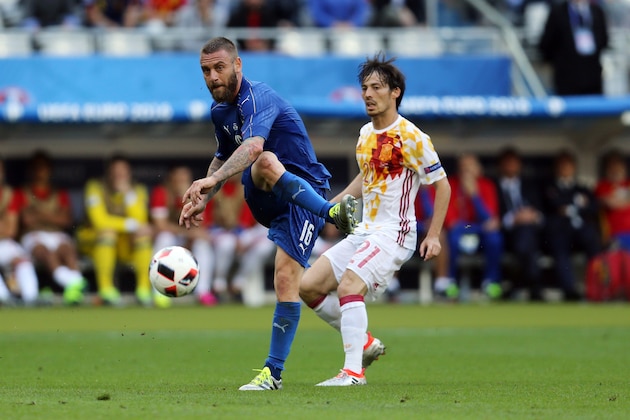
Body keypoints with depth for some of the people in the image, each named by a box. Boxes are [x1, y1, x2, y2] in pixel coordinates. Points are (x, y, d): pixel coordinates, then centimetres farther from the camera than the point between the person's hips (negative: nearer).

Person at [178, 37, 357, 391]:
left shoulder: (258, 98, -19)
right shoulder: (220, 110, 11)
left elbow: (253, 145, -41)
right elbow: (224, 158, 32)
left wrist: (211, 180, -54)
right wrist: (203, 199, 20)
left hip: (304, 190, -6)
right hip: (265, 201, 6)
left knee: (286, 277, -25)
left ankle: (273, 372, -21)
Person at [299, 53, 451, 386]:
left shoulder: (410, 137, -10)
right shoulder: (365, 134, 12)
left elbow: (442, 185, -6)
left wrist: (433, 235, -12)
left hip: (394, 234, -9)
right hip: (363, 231, 9)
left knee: (348, 287, -29)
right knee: (308, 287, 1)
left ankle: (353, 371, -30)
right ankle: (365, 343, 12)